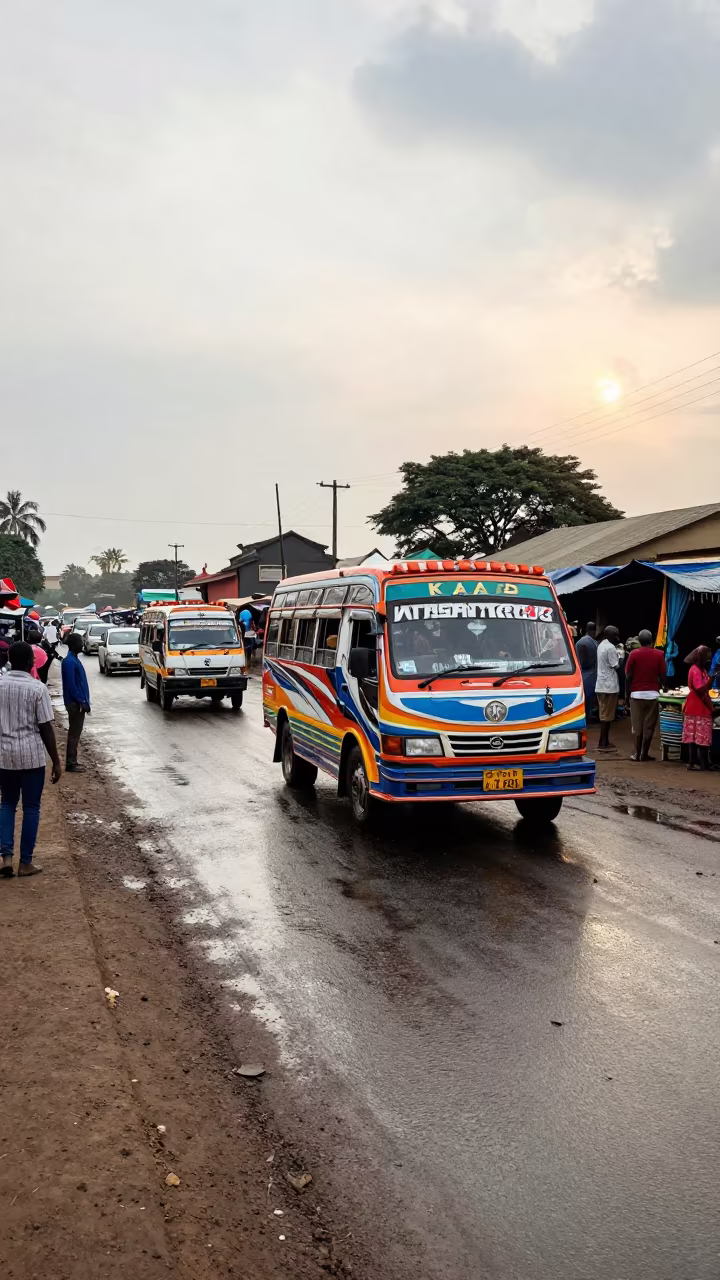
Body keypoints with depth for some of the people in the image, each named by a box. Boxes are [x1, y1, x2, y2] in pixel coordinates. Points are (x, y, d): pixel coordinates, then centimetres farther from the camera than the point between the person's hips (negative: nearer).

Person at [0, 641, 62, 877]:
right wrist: (56, 761, -4)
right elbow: (46, 728, -10)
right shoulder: (37, 688, -11)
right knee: (31, 808, 8)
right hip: (31, 755, -3)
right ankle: (26, 862, 13)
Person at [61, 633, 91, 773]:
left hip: (78, 702, 10)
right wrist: (82, 702, -19)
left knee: (75, 733, 13)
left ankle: (72, 762, 20)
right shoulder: (69, 661, -18)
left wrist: (84, 701, 18)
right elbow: (71, 685, -21)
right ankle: (71, 764, 2)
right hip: (75, 703, -10)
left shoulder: (74, 659, 13)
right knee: (74, 733, -4)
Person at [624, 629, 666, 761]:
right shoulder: (659, 654, -1)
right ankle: (644, 753, 7)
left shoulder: (633, 654, -3)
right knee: (649, 726, 6)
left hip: (636, 693, 0)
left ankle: (637, 753, 4)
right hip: (653, 693, 0)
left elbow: (628, 676, -3)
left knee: (637, 726, 5)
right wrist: (662, 687, 16)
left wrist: (627, 693, 6)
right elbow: (662, 676, -1)